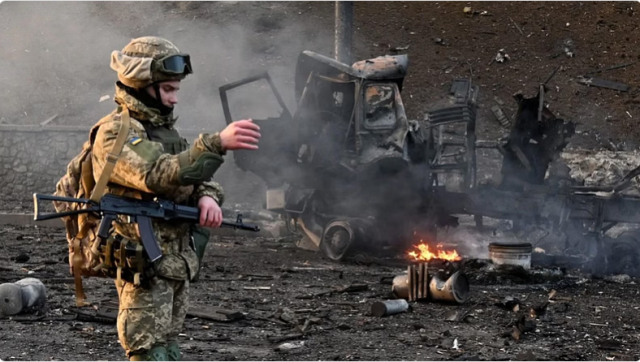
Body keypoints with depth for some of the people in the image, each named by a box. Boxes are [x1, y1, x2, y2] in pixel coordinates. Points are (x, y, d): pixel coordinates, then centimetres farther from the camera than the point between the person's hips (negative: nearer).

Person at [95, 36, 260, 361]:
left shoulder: (161, 128, 16)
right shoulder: (115, 134, -14)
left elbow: (196, 175, 15)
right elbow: (159, 175, -29)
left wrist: (207, 196, -10)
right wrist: (217, 143, -38)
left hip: (178, 262, 9)